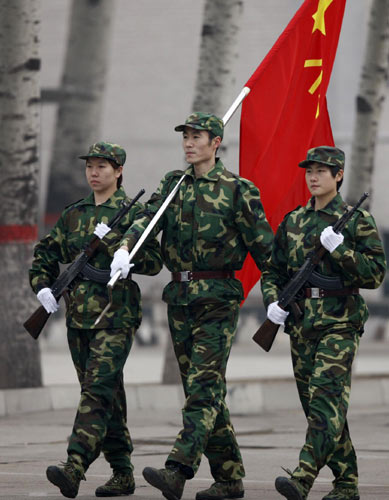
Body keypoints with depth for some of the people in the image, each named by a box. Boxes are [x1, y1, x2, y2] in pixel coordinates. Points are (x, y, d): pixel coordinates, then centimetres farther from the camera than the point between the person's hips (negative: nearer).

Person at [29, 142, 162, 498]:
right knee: (108, 396, 10)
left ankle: (74, 468, -29)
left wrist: (111, 242, -17)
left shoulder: (133, 213, -2)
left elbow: (154, 261, -12)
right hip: (79, 317, 6)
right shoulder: (74, 214, 15)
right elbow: (45, 254, 23)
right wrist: (44, 287, 6)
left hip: (116, 316, -6)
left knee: (97, 389, -17)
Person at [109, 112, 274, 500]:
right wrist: (125, 247, -23)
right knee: (203, 389, 8)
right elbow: (148, 217, -3)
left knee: (204, 387, -14)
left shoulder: (237, 190, -3)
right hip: (179, 296, 6)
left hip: (218, 297, -6)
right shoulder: (173, 183, 12)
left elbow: (262, 245, -2)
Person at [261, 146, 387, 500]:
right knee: (317, 406, 7)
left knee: (326, 400, -18)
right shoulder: (293, 221, 13)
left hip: (339, 324, -6)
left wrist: (340, 249, -17)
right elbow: (274, 270, 20)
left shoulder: (356, 220, -1)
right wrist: (272, 301, 1)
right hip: (301, 324, 6)